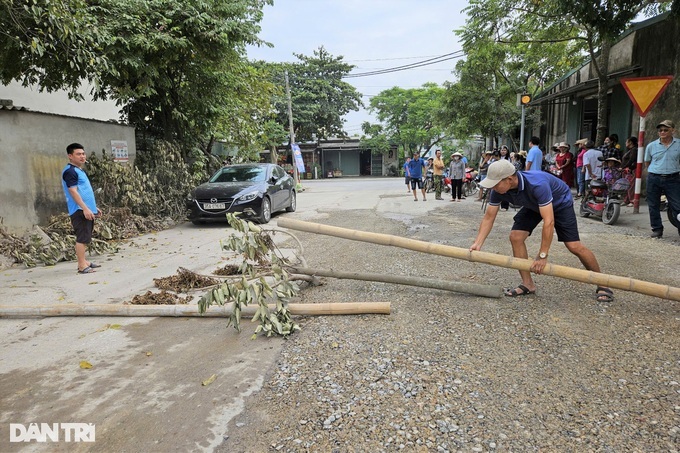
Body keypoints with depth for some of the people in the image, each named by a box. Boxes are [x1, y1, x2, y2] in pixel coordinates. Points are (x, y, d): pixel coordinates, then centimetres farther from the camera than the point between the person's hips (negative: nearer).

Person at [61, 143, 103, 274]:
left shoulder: (79, 170, 20)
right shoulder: (70, 171, -11)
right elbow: (73, 191, -19)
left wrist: (94, 207, 26)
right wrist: (85, 208, -25)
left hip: (87, 210, 10)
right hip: (79, 211, -10)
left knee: (85, 238, 14)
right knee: (82, 238, -9)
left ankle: (83, 261, 23)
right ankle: (82, 266, -7)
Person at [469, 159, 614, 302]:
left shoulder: (537, 184, -44)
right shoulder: (498, 191, -25)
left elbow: (549, 221, -44)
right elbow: (489, 217, -15)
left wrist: (543, 255, -41)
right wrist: (477, 244, -25)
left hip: (560, 203, -5)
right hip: (533, 206, 6)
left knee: (574, 246, -12)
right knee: (515, 237, -13)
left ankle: (602, 284, 9)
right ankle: (527, 284, -2)